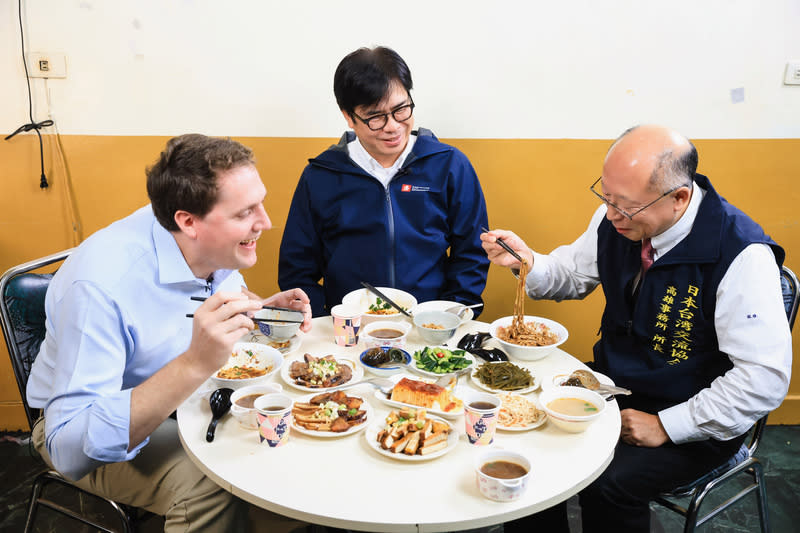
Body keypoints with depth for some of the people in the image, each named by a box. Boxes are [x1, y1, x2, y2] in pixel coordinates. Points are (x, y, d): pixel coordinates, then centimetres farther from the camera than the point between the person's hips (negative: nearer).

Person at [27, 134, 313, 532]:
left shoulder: (218, 245, -13)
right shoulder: (101, 285, -34)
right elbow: (69, 451, -37)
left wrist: (265, 309, -13)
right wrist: (196, 363, -48)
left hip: (186, 391, 7)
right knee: (211, 487, -31)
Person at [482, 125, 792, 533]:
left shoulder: (742, 255, -25)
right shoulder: (616, 218, -7)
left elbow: (765, 378, -23)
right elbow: (574, 274, 10)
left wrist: (666, 426, -21)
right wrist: (528, 262, -12)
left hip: (693, 421, -5)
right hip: (613, 384, 6)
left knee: (608, 483, -27)